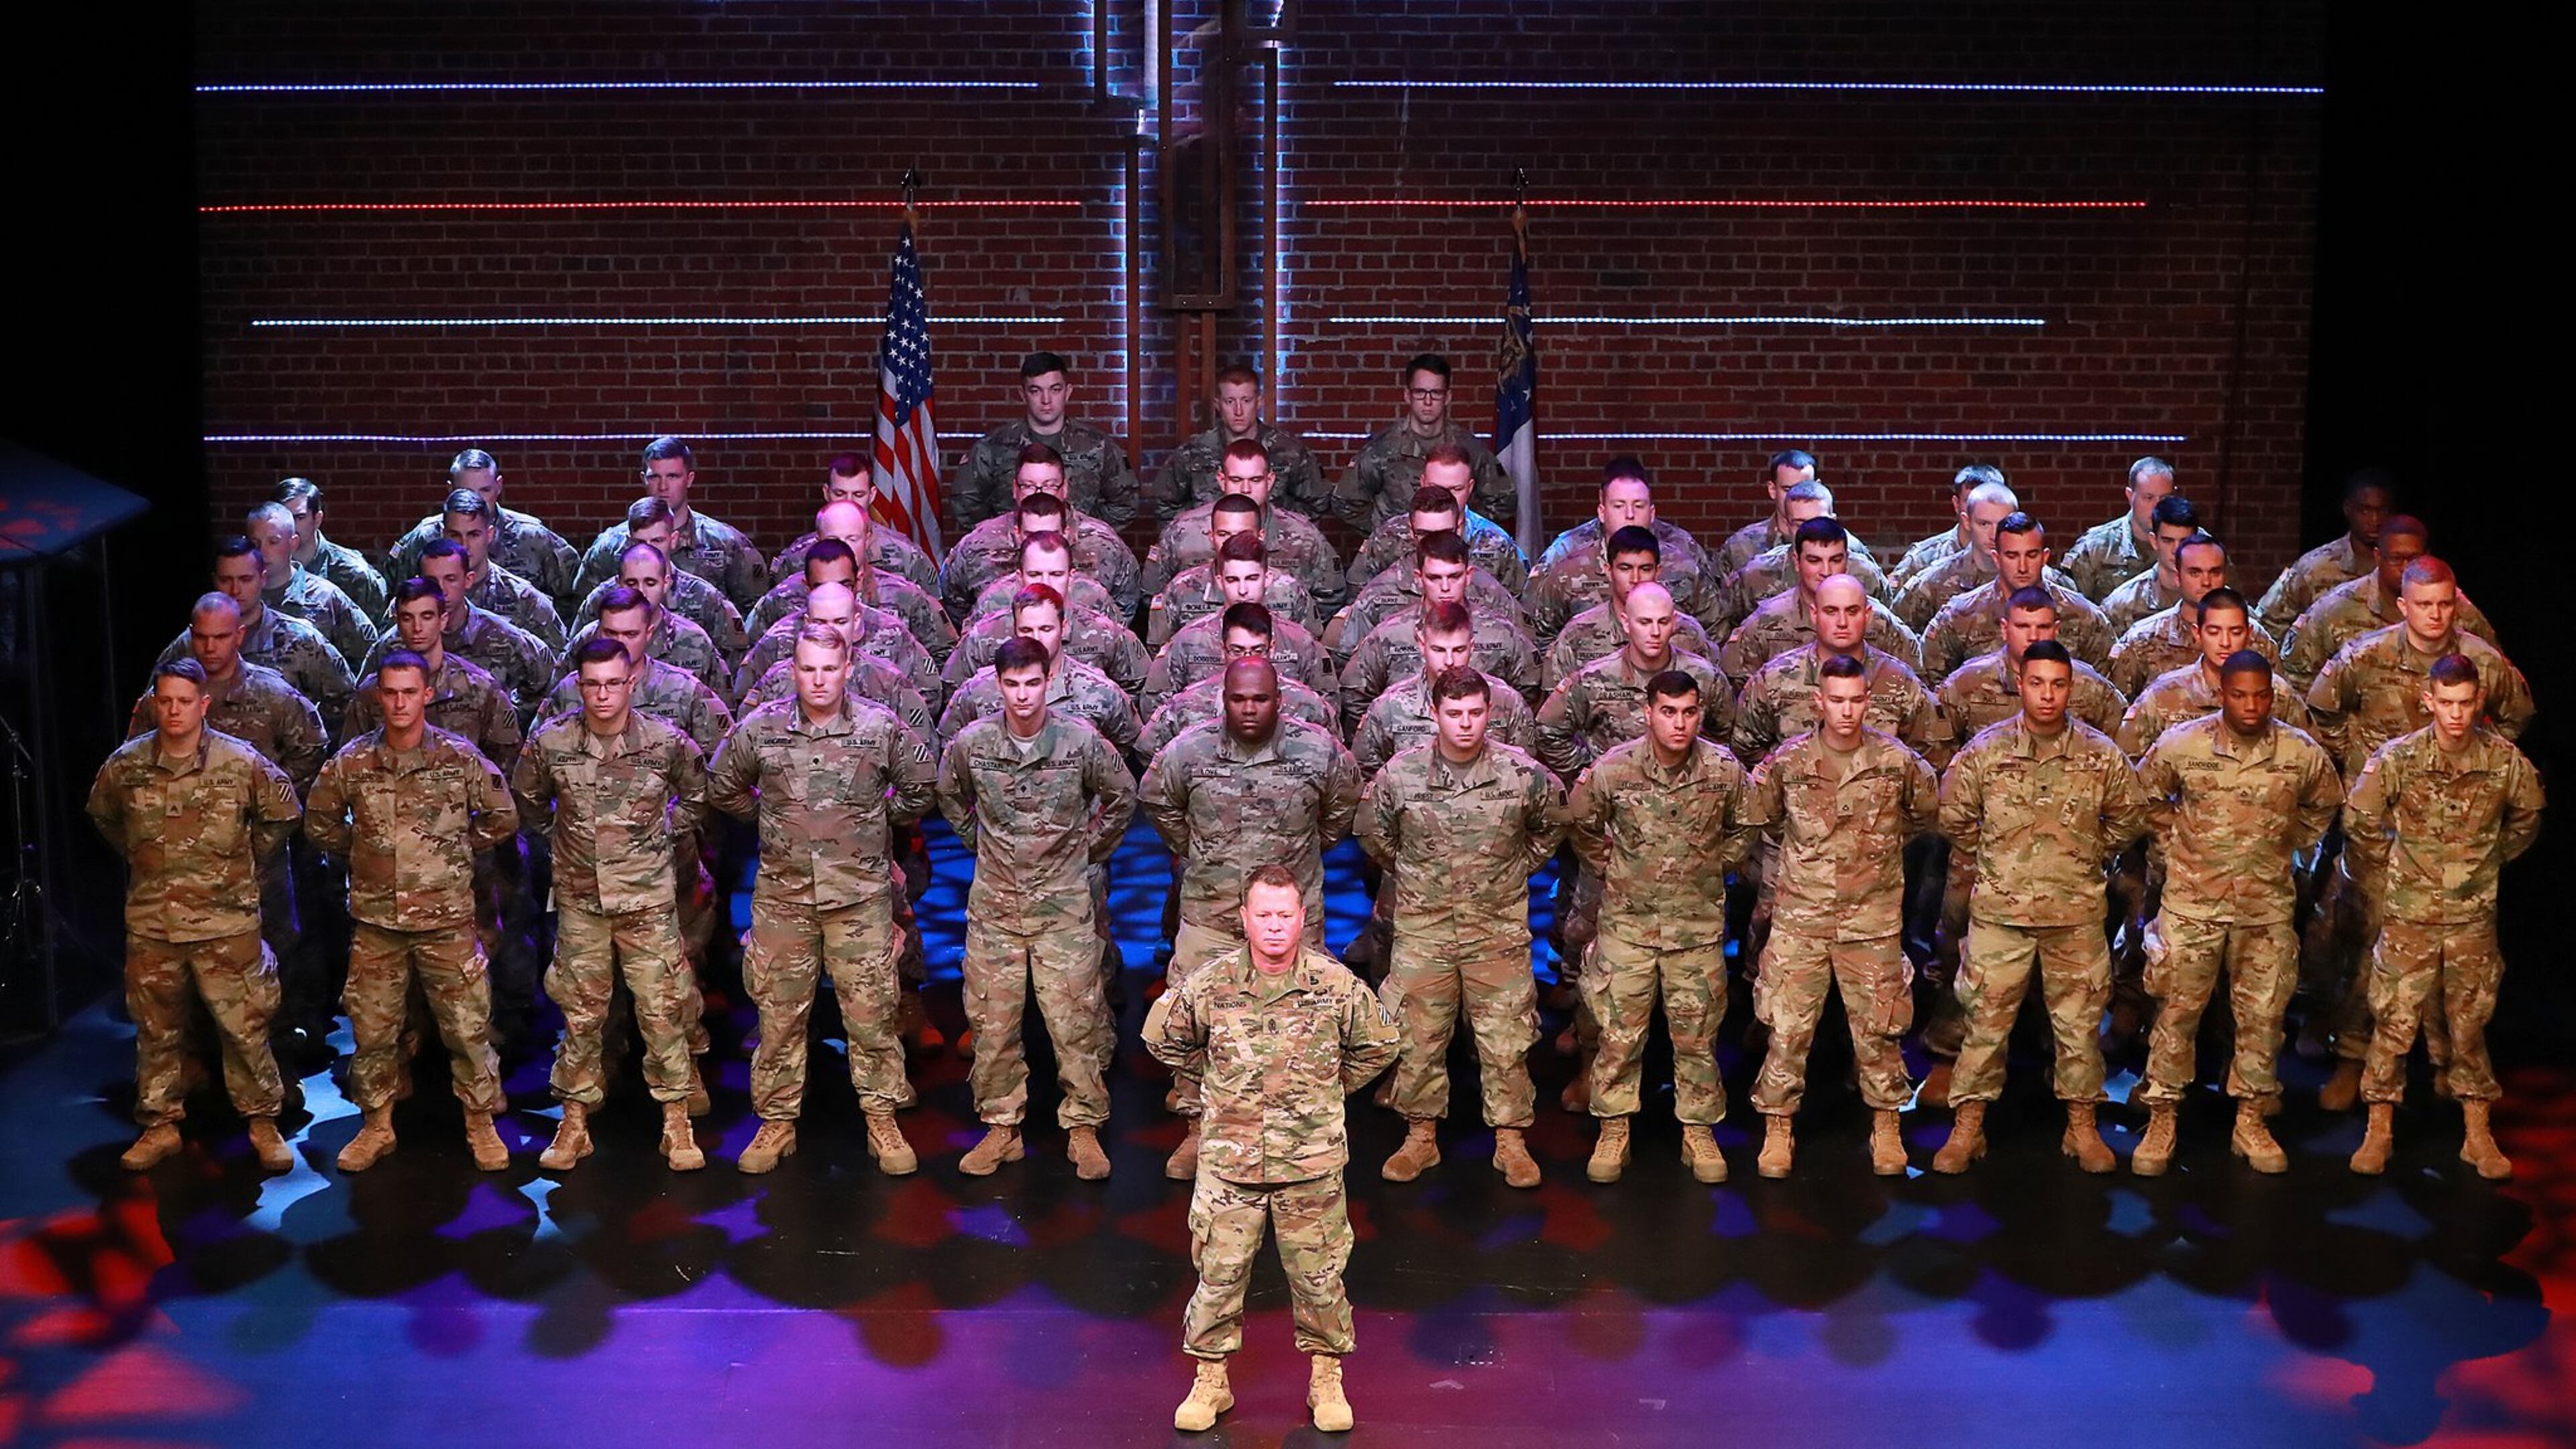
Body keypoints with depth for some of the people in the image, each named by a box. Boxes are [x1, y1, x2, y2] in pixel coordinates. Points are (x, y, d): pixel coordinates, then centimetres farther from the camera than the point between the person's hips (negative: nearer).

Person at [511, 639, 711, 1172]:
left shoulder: (666, 742, -7)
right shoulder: (550, 742, -5)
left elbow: (698, 793, 12)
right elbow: (527, 798, 15)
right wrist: (557, 835, 11)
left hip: (648, 898, -1)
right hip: (579, 899, 1)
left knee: (662, 1010, 0)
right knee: (581, 1013, 8)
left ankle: (677, 1122, 10)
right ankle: (575, 1121, 19)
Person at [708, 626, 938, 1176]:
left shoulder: (881, 727, -5)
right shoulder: (760, 728, -2)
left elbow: (921, 784, 10)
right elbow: (722, 787, 14)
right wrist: (768, 818, 12)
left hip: (861, 894, -1)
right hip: (783, 892, 1)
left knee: (872, 1011, 2)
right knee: (779, 1013, 8)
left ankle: (882, 1120, 14)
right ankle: (776, 1122, 20)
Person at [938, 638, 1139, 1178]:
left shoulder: (1080, 740, -8)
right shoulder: (971, 743, -4)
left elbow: (1123, 796, 9)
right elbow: (950, 796, 18)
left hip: (1063, 904, -1)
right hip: (995, 904, 2)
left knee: (1076, 1021, -1)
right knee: (993, 1022, 5)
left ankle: (1083, 1128, 11)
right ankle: (1001, 1126, 18)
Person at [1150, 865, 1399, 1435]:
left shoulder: (1336, 985, -7)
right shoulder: (1208, 986, -8)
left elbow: (1379, 1045, 10)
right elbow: (1163, 1038, 11)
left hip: (1311, 1161, 0)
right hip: (1229, 1160, 0)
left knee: (1318, 1275, 9)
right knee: (1219, 1272, 7)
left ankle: (1326, 1381, 26)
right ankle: (1209, 1383, 23)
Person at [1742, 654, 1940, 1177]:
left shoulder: (1897, 761, -6)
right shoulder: (1786, 762, -6)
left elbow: (1928, 812, 13)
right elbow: (1755, 817, 10)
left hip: (1872, 919, 0)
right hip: (1800, 917, 0)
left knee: (1877, 1029, 8)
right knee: (1787, 1028, 3)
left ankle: (1886, 1125, 25)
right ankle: (1777, 1128, 15)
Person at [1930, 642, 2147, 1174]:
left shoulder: (2101, 754, -2)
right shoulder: (1985, 750, -5)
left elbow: (2129, 817, 12)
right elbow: (1954, 816, 7)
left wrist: (2089, 857, 10)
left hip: (2076, 912, 1)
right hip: (1999, 911, -1)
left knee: (2079, 1021, 9)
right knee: (1986, 1020, 3)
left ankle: (2082, 1126, 22)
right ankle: (1967, 1127, 12)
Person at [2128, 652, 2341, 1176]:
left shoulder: (2302, 753, -6)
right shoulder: (2180, 745, -10)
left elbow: (2325, 804, 15)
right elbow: (2145, 796, 9)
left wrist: (2290, 843, 9)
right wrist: (2174, 841, 3)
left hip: (2267, 907, 2)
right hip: (2192, 903, -1)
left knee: (2262, 1016, 8)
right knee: (2177, 1014, 3)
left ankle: (2250, 1121, 22)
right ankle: (2161, 1119, 13)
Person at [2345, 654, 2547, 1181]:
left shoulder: (2505, 761, -8)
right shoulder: (2397, 758, -13)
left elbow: (2527, 818, 12)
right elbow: (2359, 822, 0)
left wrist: (2490, 861, 13)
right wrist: (2392, 869, 6)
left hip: (2473, 915, 1)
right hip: (2409, 915, -1)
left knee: (2470, 1026, 10)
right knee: (2395, 1023, 2)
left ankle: (2478, 1136, 20)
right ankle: (2380, 1131, 14)